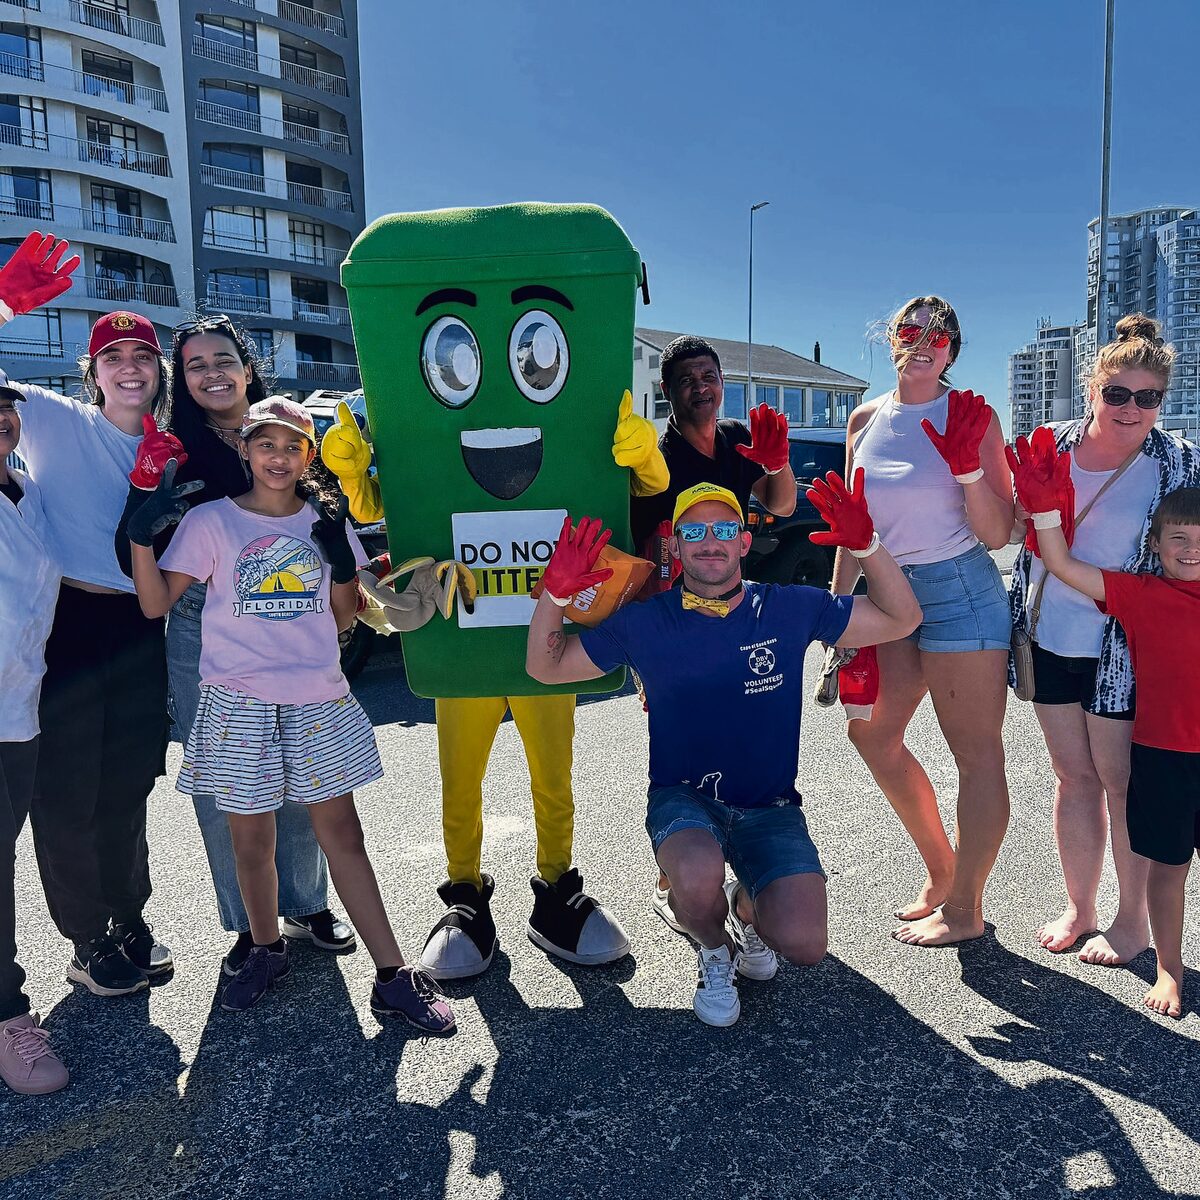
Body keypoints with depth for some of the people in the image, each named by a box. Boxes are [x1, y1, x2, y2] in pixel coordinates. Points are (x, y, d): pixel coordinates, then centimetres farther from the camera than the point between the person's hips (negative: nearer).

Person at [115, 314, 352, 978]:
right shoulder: (174, 451, -1)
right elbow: (137, 562, -7)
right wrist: (147, 491, -22)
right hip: (202, 637, -1)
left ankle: (306, 904, 29)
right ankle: (248, 922, 24)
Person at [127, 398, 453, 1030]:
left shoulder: (326, 521, 8)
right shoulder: (211, 521, 1)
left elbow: (344, 619, 10)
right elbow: (156, 603, -2)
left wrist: (343, 561, -7)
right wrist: (141, 535, -16)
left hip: (318, 701, 1)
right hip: (240, 705, -1)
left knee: (342, 833, 4)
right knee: (251, 840, 9)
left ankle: (392, 977, 9)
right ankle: (266, 950, 34)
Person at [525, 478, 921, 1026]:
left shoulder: (790, 609, -2)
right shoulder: (644, 622, -3)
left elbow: (901, 619, 2)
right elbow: (545, 667, 3)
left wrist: (865, 544, -15)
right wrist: (556, 591, -16)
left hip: (769, 809, 1)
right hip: (683, 800, -1)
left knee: (804, 944, -20)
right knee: (699, 877, -35)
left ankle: (748, 909, 20)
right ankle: (714, 951, 4)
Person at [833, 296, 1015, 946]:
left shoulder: (971, 417, -6)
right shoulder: (866, 420, 10)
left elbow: (998, 534, -9)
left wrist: (968, 468, -22)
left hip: (960, 591, -7)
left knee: (976, 752, 0)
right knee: (871, 732, 13)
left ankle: (964, 909, 14)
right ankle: (940, 870, 30)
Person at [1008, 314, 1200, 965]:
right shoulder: (1052, 443, 0)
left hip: (1121, 649, -3)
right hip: (1049, 639, 3)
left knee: (1121, 781, 6)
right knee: (1073, 776, 14)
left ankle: (1133, 919, 26)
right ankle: (1078, 908, 29)